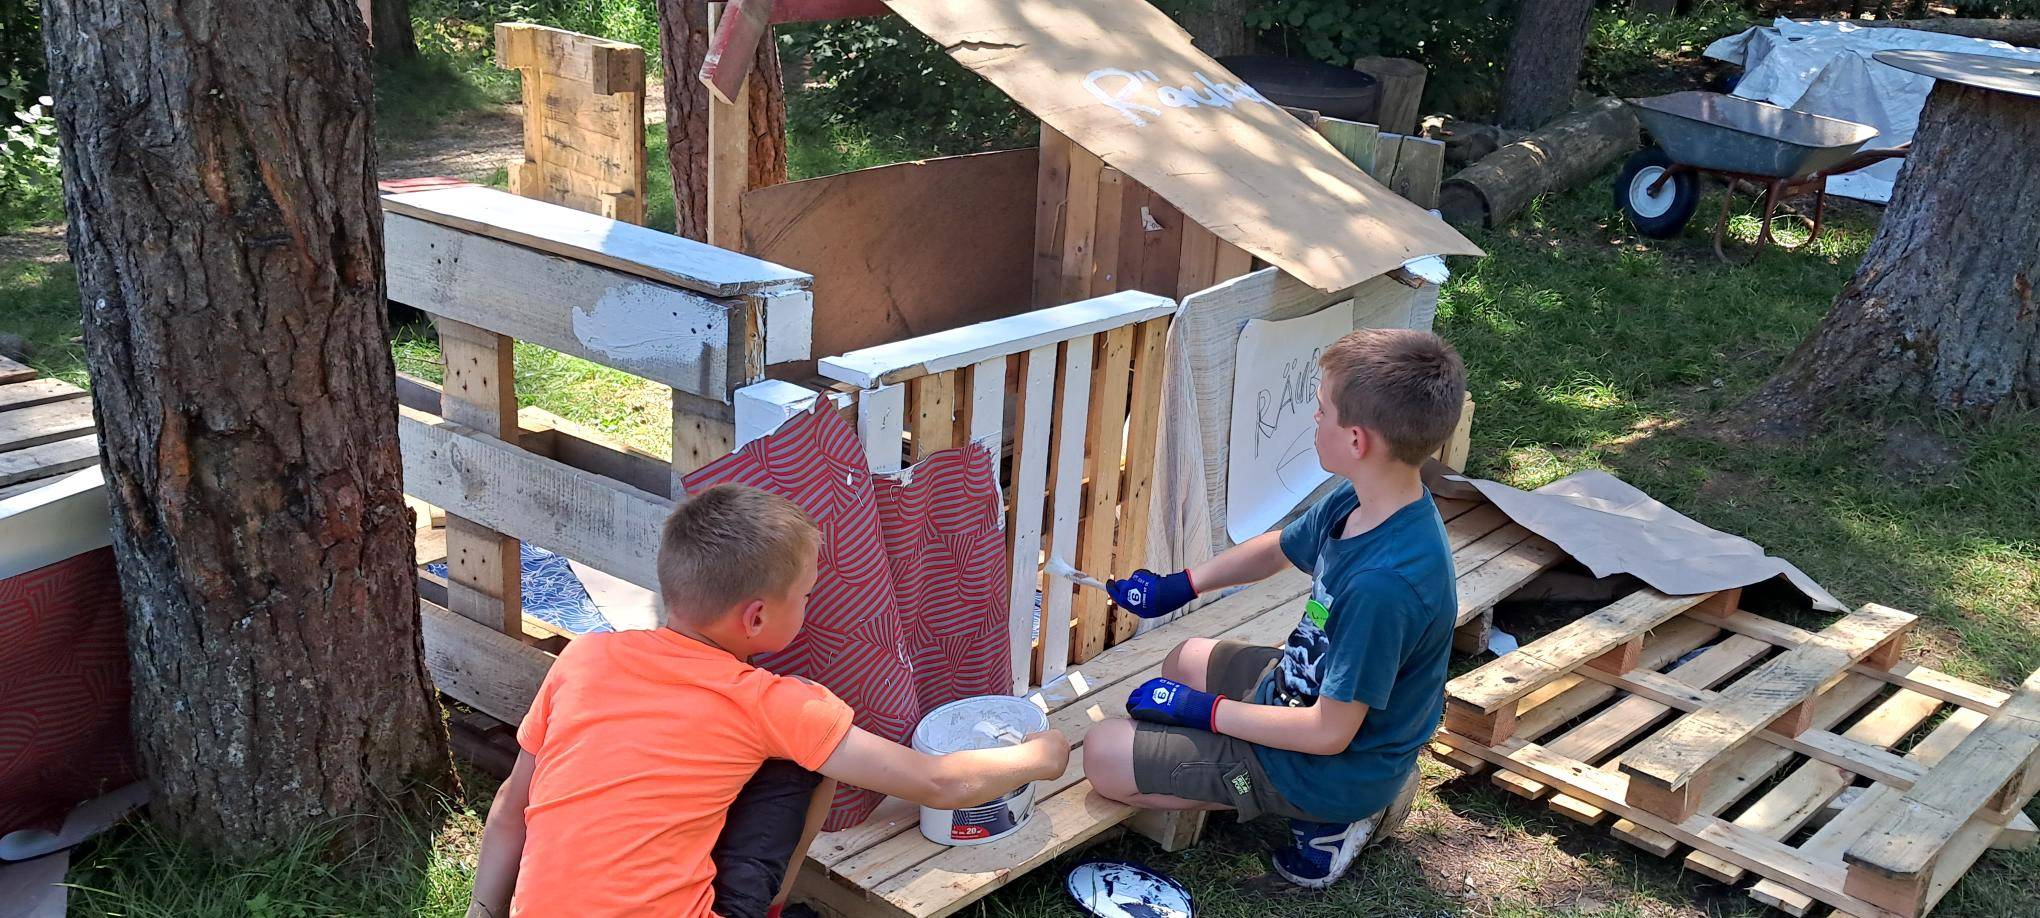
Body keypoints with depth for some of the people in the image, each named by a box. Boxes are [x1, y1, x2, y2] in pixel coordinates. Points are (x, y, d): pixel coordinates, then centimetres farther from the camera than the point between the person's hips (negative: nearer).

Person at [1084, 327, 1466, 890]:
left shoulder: (1383, 583, -37)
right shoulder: (1357, 504, -9)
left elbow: (1329, 733, -30)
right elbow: (1279, 548, 13)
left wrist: (1205, 710, -20)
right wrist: (1181, 586, 8)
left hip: (1333, 768, -9)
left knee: (1105, 757, -8)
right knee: (1185, 661, 31)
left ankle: (1327, 817, -1)